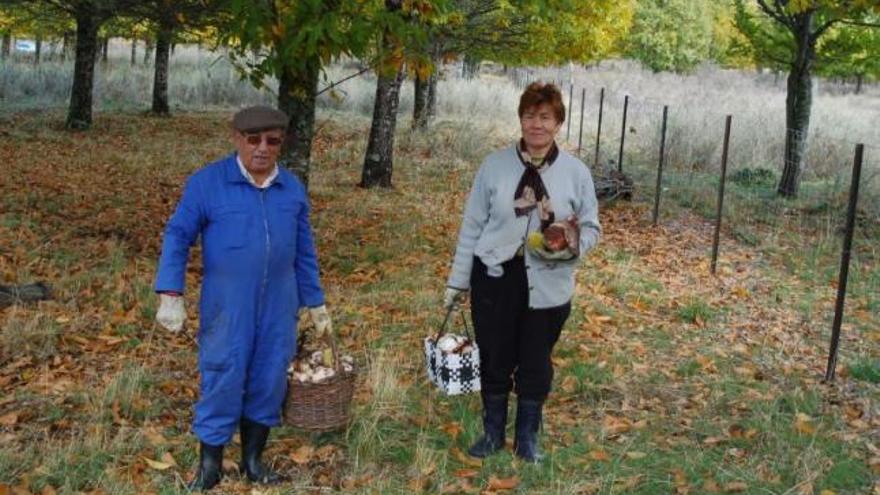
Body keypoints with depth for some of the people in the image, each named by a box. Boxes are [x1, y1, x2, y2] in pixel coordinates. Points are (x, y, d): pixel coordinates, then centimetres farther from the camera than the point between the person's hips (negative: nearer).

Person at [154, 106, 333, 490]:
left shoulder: (292, 188, 6)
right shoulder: (207, 182, -7)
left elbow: (304, 252, 12)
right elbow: (177, 236, -6)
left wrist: (316, 303, 14)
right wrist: (171, 294, -14)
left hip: (278, 306, 4)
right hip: (227, 306, -4)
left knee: (268, 382, 10)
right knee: (222, 382, 1)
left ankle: (253, 460, 26)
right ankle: (209, 465, 17)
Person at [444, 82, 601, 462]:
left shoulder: (577, 172, -2)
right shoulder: (494, 166, -3)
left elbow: (591, 227, 5)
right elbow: (472, 226, 1)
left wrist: (573, 246, -19)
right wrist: (458, 281, 2)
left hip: (548, 285, 0)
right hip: (495, 277, 0)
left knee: (535, 363, 12)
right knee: (494, 360, 11)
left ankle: (527, 438, 29)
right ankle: (493, 433, 29)